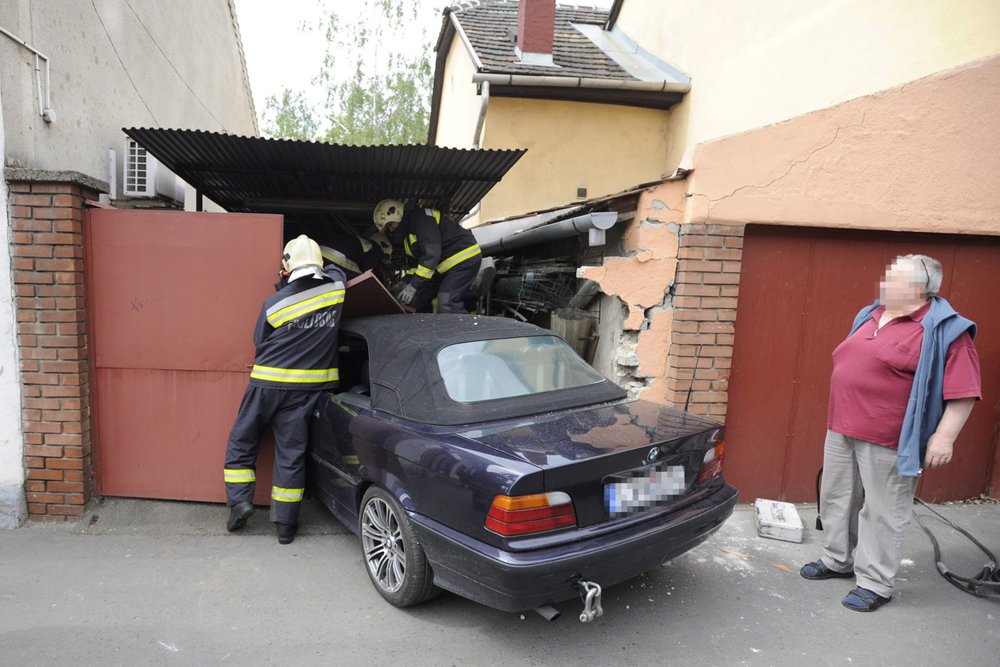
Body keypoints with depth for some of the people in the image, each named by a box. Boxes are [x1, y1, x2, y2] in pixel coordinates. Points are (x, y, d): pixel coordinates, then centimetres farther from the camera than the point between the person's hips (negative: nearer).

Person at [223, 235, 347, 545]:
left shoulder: (274, 303, -9)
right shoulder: (335, 288, -5)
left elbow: (260, 341, 6)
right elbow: (334, 270, 20)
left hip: (267, 384, -2)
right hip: (305, 388, 2)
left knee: (242, 441, 18)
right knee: (291, 452, 8)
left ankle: (240, 500, 12)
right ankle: (285, 524, 14)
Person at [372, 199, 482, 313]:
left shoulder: (421, 218, -17)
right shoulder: (407, 233, 15)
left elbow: (432, 253, -27)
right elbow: (419, 261, 19)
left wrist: (413, 286, -27)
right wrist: (405, 282, 2)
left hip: (464, 257, -10)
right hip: (444, 265, 10)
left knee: (446, 305, -26)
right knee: (417, 300, 5)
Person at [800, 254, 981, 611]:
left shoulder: (944, 330, -11)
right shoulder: (869, 316, 11)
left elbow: (963, 390, -14)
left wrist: (944, 436, -18)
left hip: (888, 440, -8)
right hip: (841, 431, 8)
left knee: (882, 511, 4)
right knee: (837, 498, 17)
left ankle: (876, 583, 18)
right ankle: (838, 560, 34)